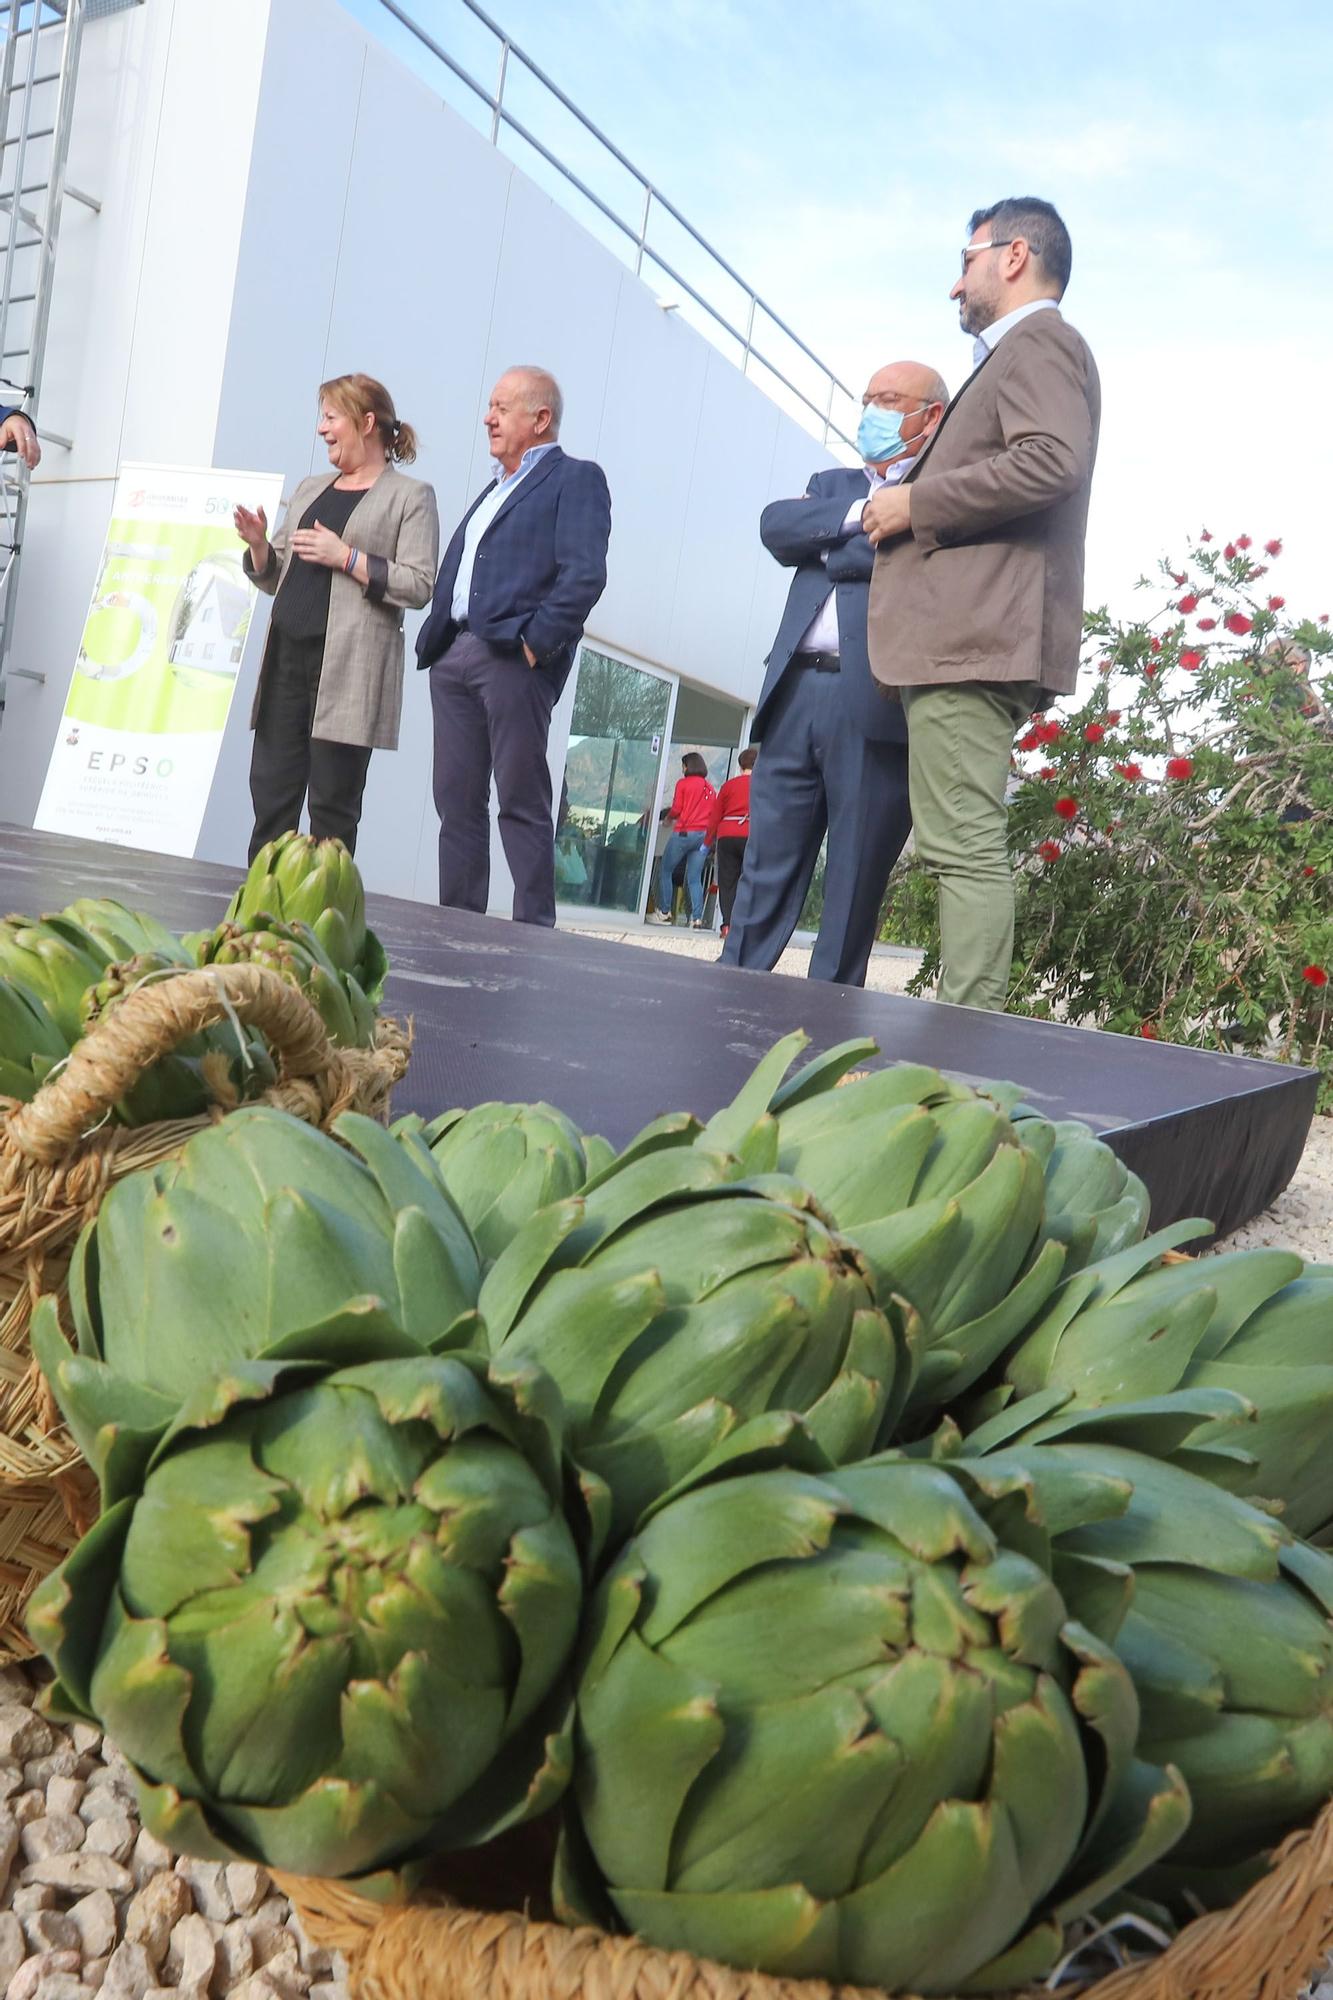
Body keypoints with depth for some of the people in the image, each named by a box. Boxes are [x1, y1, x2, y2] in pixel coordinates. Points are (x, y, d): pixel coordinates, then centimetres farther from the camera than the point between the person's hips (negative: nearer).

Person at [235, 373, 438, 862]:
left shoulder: (411, 496, 2)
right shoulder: (311, 488, 21)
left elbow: (419, 587, -10)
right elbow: (275, 578, 24)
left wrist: (347, 557, -14)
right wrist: (259, 545, 4)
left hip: (349, 667, -6)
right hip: (287, 656, 6)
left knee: (333, 803, -3)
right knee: (270, 790, 4)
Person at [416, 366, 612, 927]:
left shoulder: (575, 479, 2)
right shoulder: (494, 489, 27)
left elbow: (584, 575, -13)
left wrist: (536, 642, -17)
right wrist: (432, 640, 12)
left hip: (513, 657, -8)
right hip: (453, 655, 8)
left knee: (522, 803, -7)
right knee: (456, 801, 6)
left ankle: (534, 931, -3)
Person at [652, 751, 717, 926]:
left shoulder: (683, 783, -1)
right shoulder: (710, 788, 13)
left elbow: (676, 809, -4)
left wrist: (669, 816, 15)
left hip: (684, 833, -5)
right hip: (705, 836, 5)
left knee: (665, 871, 9)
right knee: (694, 878, 5)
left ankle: (664, 912, 9)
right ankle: (697, 918, -5)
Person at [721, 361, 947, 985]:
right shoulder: (832, 484, 25)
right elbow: (776, 525, 6)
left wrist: (831, 547, -2)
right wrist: (858, 513, -6)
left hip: (876, 702, -5)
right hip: (796, 691, 5)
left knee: (854, 886, 0)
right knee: (766, 873, 4)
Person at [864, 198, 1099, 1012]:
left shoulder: (1040, 341, -1)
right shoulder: (1018, 354, 30)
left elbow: (1050, 462, -20)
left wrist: (915, 502, -13)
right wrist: (916, 507, 21)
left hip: (975, 637, -11)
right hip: (964, 634, 11)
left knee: (967, 849, -14)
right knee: (966, 848, 9)